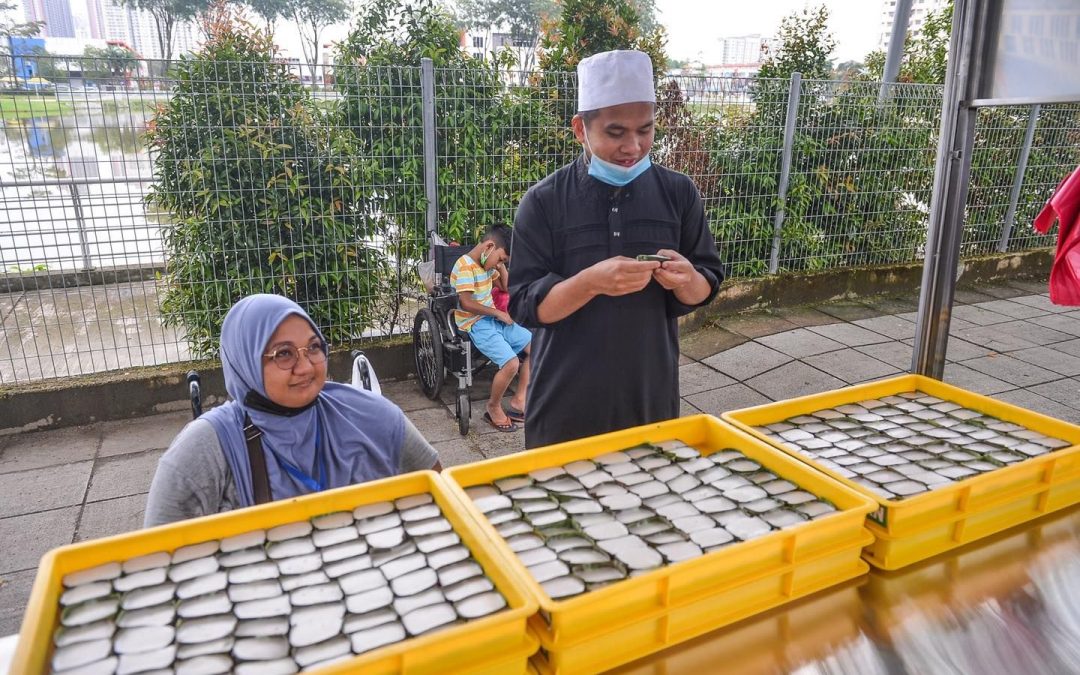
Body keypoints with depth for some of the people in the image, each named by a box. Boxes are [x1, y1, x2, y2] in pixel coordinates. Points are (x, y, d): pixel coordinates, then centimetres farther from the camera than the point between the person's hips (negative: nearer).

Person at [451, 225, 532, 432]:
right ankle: (493, 408, 0)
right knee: (511, 363, -25)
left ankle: (518, 401, 9)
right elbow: (466, 304, -24)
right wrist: (498, 313, -15)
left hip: (493, 319, 9)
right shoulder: (465, 266, -17)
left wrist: (501, 265, 6)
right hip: (475, 324, -9)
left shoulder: (487, 264, 10)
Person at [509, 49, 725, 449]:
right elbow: (525, 306, -12)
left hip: (651, 397, 3)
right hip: (566, 402, -2)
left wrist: (686, 281, -20)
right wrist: (591, 282, -29)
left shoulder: (679, 193, -1)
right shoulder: (544, 202, -9)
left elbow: (706, 289, 3)